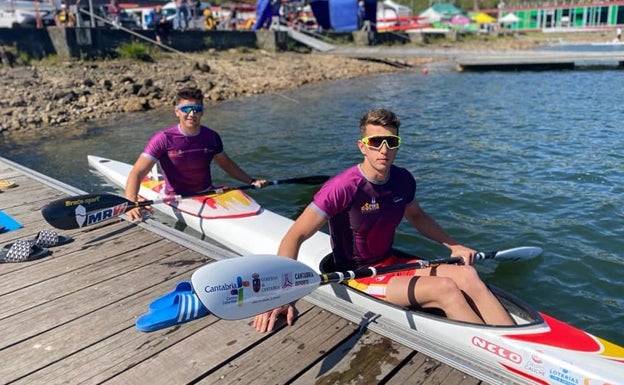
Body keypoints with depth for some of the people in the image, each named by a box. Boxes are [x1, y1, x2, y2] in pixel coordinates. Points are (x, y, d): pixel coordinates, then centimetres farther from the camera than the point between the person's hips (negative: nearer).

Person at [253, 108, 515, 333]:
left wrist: (453, 245, 7)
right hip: (358, 278, -6)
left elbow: (416, 216, 19)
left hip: (392, 263, 7)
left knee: (467, 275, -14)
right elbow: (295, 236, -22)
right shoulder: (343, 188, -23)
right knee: (446, 289, -22)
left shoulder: (403, 180, -3)